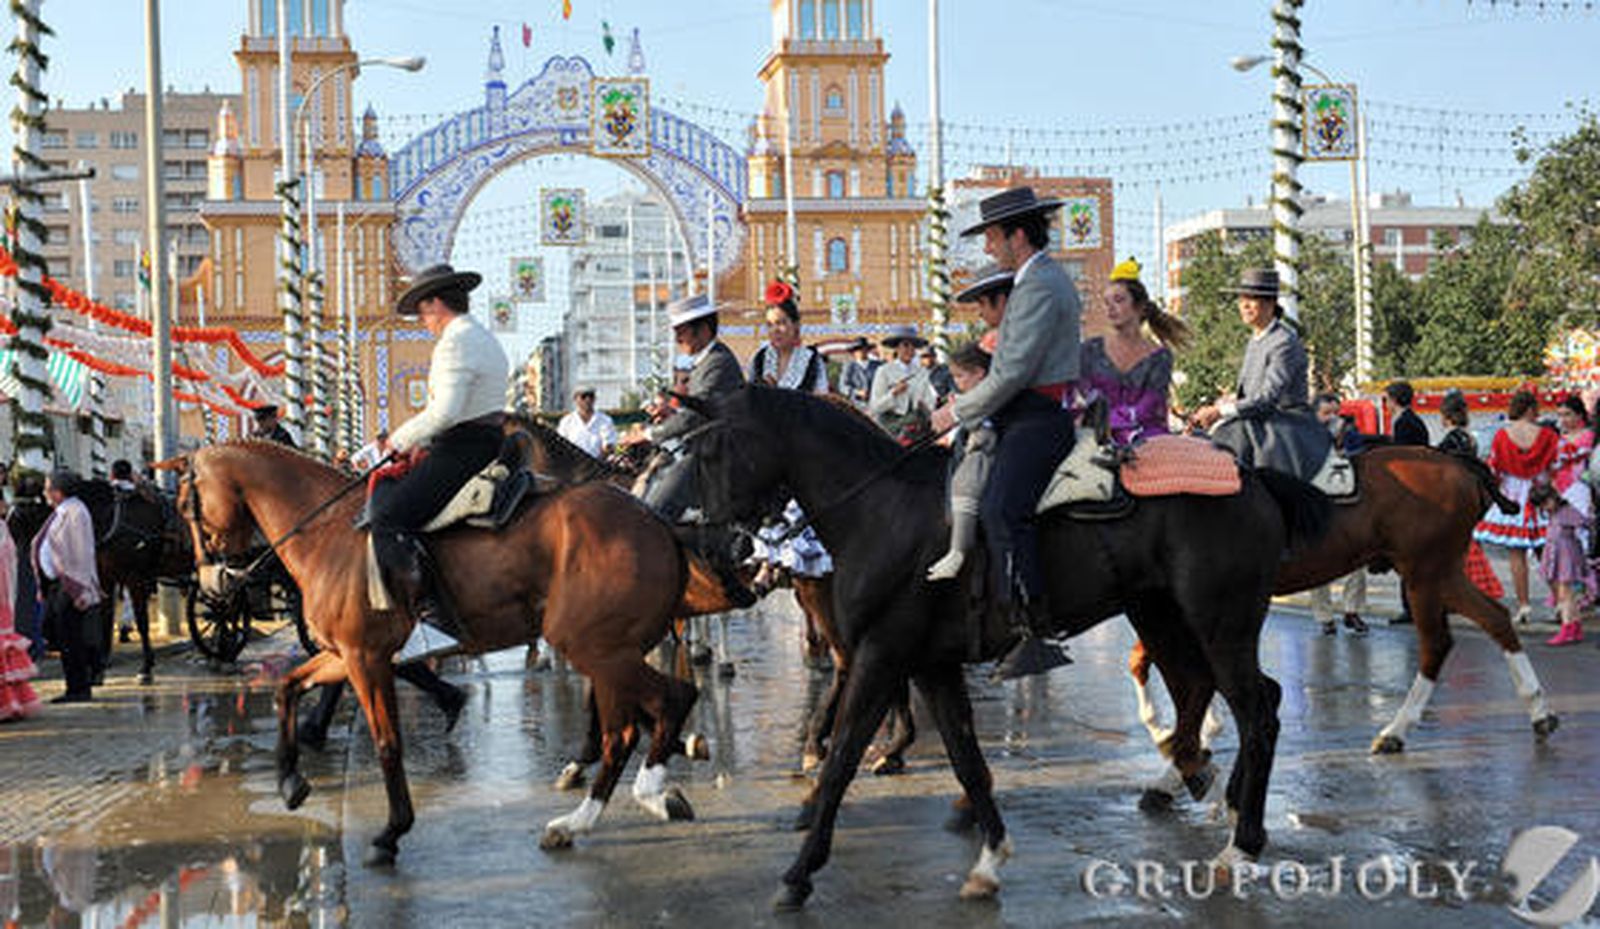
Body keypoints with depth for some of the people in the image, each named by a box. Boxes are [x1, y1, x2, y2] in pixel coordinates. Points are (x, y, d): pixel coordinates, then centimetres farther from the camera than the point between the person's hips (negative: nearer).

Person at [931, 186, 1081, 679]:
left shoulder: (1038, 287, -13)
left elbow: (1013, 373, -20)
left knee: (1000, 509, -28)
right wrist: (968, 399, 21)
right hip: (1031, 416, 12)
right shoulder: (1045, 278, 21)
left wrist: (959, 412, -9)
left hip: (1037, 420, -12)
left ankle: (1035, 634, -33)